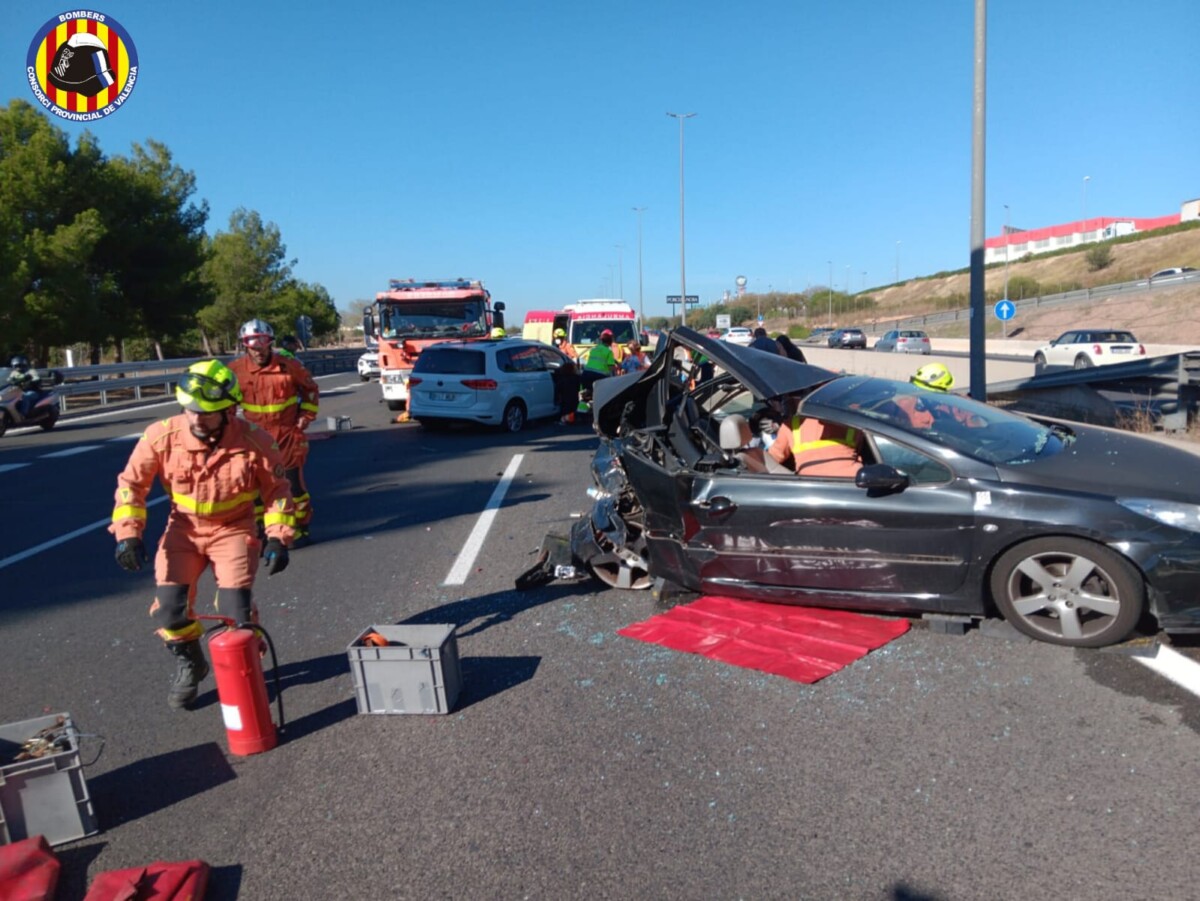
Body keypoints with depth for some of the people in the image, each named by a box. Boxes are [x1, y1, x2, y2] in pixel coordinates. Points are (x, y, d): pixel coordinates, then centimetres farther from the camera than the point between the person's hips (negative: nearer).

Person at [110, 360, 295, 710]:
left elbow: (277, 489, -6)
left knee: (235, 606, -13)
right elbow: (131, 482, -5)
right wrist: (127, 532, -13)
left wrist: (278, 536, -14)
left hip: (233, 529, -2)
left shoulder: (254, 441, -20)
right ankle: (189, 665, 23)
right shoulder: (162, 436, -18)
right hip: (184, 528, 2)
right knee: (169, 606, -8)